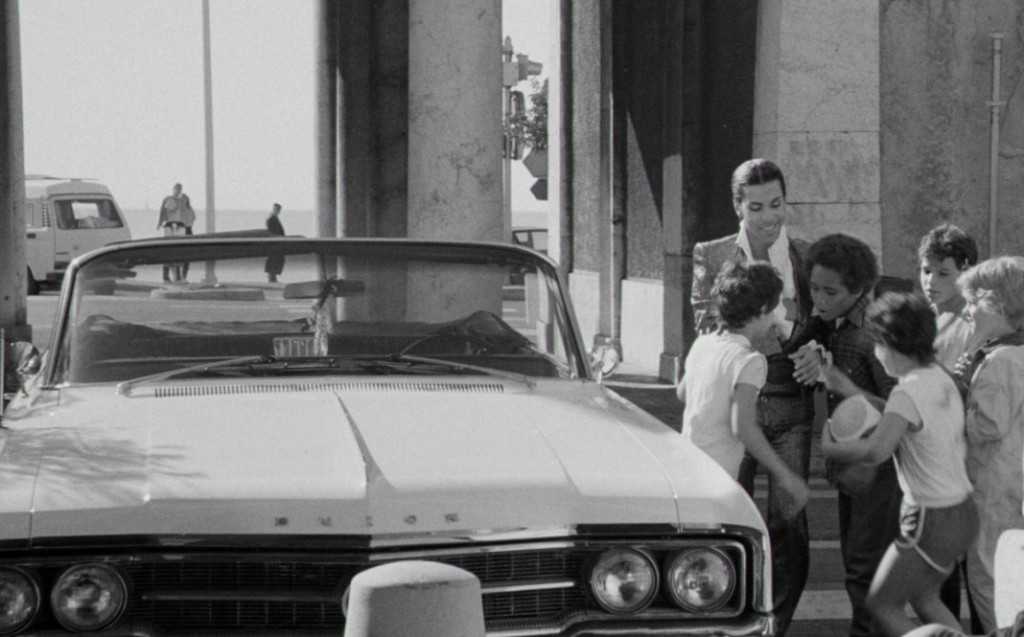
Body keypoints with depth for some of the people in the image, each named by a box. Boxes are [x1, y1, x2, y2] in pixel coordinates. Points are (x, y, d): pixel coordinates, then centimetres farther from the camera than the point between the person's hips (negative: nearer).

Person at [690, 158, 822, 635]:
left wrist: (816, 357, -9)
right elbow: (709, 327, -5)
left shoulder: (809, 257, 10)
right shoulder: (711, 257, 5)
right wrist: (780, 330, -13)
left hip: (791, 404, 1)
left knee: (789, 524, -3)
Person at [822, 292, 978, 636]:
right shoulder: (942, 378, 4)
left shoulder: (908, 394, -22)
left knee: (882, 604, 7)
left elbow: (875, 450, -36)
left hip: (932, 522, -9)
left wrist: (829, 447, -19)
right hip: (962, 511, 9)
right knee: (924, 598, 24)